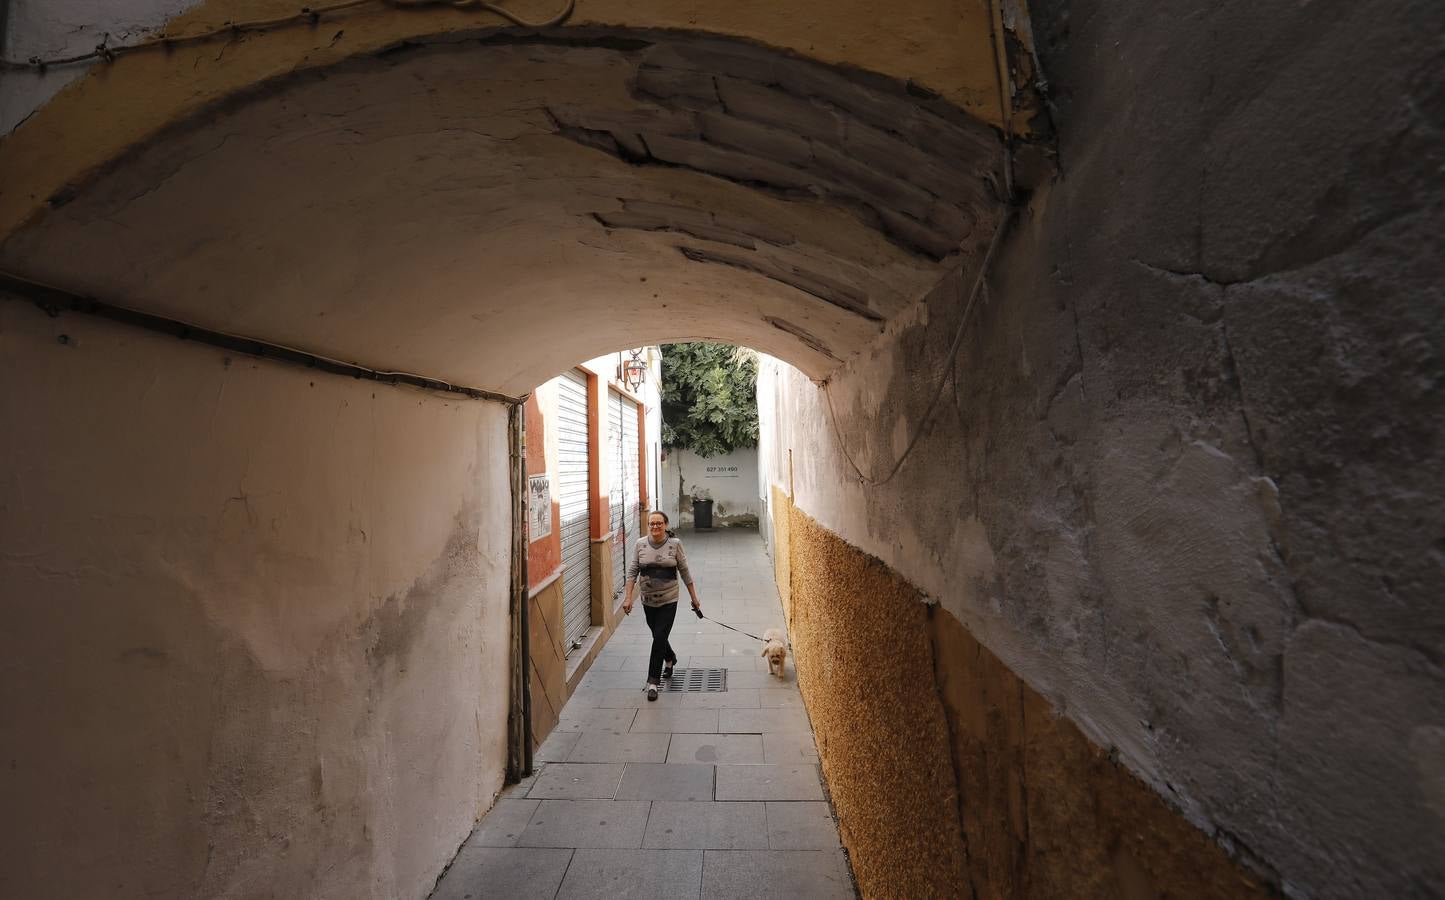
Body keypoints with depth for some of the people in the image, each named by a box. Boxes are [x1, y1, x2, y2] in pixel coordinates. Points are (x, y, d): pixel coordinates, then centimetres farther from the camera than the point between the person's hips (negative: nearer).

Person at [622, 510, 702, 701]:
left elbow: (685, 572, -3)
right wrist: (628, 597, -8)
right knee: (658, 636, 19)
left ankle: (653, 682, 7)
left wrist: (694, 598, 0)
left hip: (668, 600, -3)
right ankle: (670, 659, 50)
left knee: (659, 638, -7)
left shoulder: (675, 544, -9)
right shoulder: (640, 544, -4)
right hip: (648, 600, 3)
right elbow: (632, 572, -2)